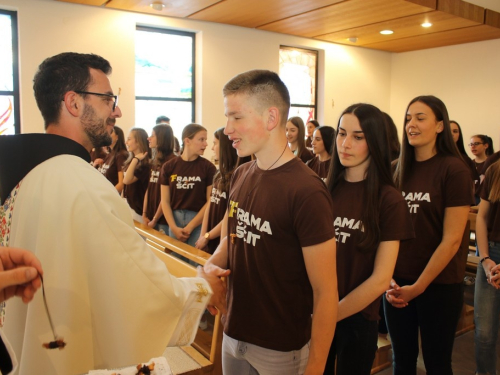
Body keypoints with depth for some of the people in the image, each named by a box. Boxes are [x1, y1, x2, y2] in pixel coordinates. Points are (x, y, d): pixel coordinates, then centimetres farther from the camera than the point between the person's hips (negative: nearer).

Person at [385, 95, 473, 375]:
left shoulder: (454, 170, -10)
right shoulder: (400, 169, 3)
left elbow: (452, 239, -13)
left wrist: (418, 286, -13)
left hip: (438, 284, -4)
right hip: (398, 283, 4)